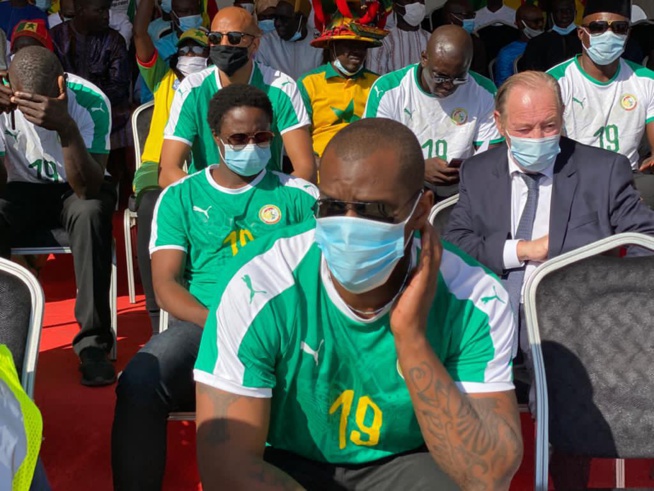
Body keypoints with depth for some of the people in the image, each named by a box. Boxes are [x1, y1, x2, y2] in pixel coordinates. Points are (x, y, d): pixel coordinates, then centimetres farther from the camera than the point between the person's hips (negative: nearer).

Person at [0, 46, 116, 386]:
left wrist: (67, 128, -49)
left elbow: (88, 188, -33)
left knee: (90, 212, -35)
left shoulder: (90, 101, -26)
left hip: (77, 188, -1)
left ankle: (93, 342, -25)